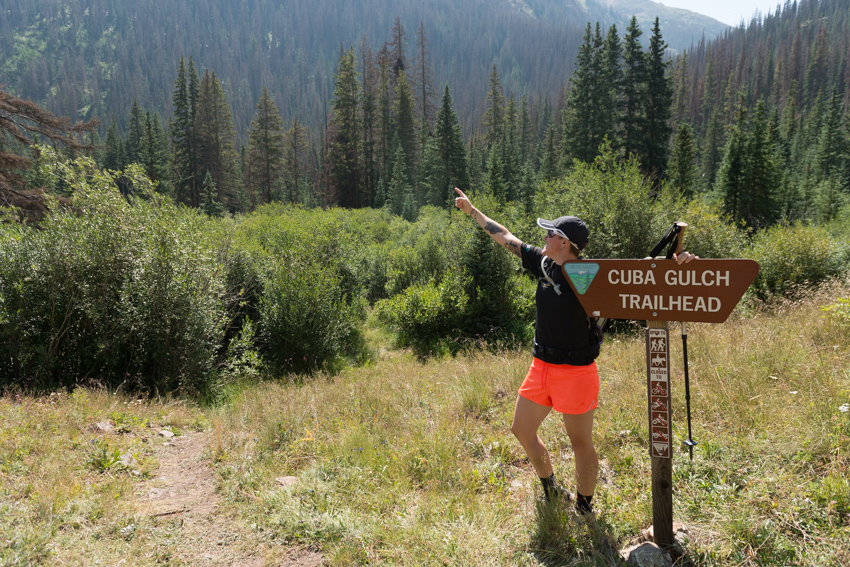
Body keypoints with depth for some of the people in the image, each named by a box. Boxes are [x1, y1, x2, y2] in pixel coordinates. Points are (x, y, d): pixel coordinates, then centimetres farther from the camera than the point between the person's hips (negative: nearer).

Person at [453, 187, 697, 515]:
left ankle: (584, 508, 29)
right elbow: (505, 237, 11)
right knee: (521, 430, 17)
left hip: (576, 371, -7)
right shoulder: (543, 263, 2)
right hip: (541, 367, 7)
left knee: (580, 442, 6)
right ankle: (552, 492, 38)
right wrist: (471, 210, 18)